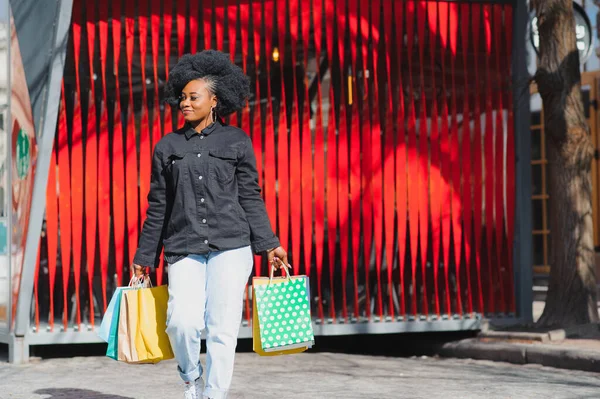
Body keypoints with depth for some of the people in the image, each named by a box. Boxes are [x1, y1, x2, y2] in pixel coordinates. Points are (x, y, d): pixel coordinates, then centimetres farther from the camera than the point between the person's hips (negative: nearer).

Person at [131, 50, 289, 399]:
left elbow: (251, 197, 8)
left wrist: (268, 244, 2)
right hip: (185, 249, 1)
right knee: (182, 322, -15)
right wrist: (144, 258, 15)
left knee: (223, 327, -4)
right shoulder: (168, 147, 12)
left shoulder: (237, 142, 7)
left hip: (231, 245, -1)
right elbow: (158, 208, 15)